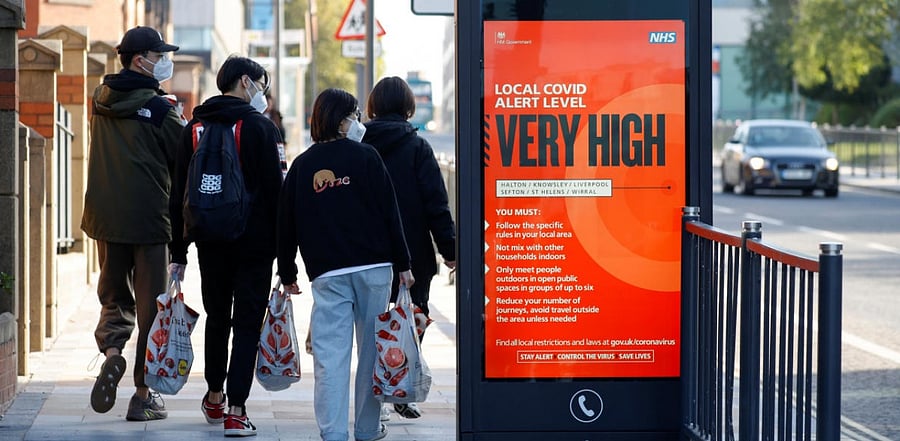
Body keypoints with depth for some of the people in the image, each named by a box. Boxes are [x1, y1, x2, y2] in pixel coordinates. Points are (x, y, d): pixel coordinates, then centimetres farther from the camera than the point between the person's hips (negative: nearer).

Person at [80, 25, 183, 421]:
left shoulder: (101, 102, 6)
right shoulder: (159, 109, -12)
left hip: (106, 218, 5)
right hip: (149, 218, -5)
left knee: (114, 295, 17)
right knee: (150, 306, 4)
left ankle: (111, 351, -14)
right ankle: (143, 395, 7)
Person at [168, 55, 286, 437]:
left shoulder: (193, 129, 7)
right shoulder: (260, 127, -7)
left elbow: (179, 194, 8)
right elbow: (277, 190, -10)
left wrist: (178, 252, 12)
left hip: (211, 243, 5)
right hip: (255, 244, -5)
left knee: (217, 318, 20)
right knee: (247, 325, -1)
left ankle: (214, 398, 32)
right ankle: (235, 411, -7)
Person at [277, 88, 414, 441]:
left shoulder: (301, 166, 9)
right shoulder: (365, 157, 0)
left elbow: (286, 225, 12)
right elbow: (389, 213, -2)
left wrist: (287, 275, 20)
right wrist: (402, 264, 2)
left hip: (327, 273, 2)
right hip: (373, 268, -1)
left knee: (330, 355, -2)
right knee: (372, 348, 9)